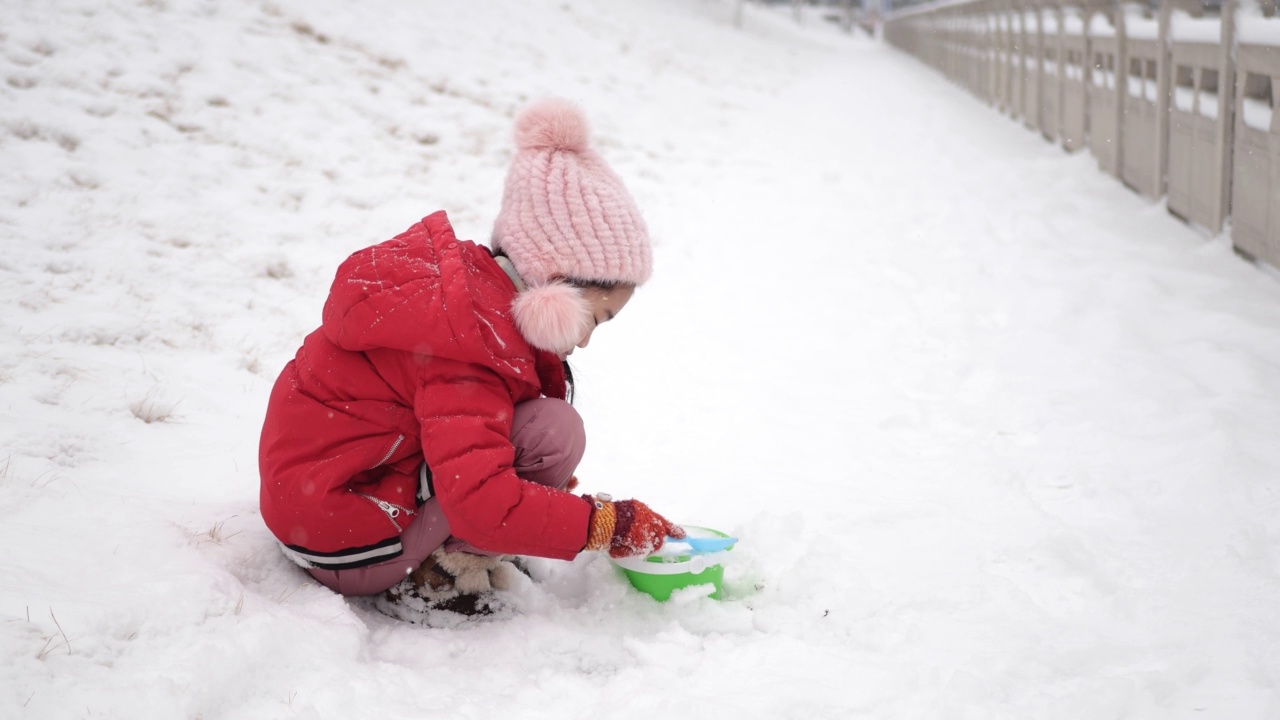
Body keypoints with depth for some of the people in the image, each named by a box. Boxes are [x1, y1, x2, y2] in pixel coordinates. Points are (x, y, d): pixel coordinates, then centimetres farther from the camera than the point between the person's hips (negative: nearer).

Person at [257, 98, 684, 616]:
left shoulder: (464, 281, 4)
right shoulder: (472, 346, -26)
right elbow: (483, 503, -33)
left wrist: (541, 482, 10)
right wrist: (607, 524, -24)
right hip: (351, 552, -10)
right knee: (555, 430, -18)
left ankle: (446, 556, 2)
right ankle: (440, 575, -9)